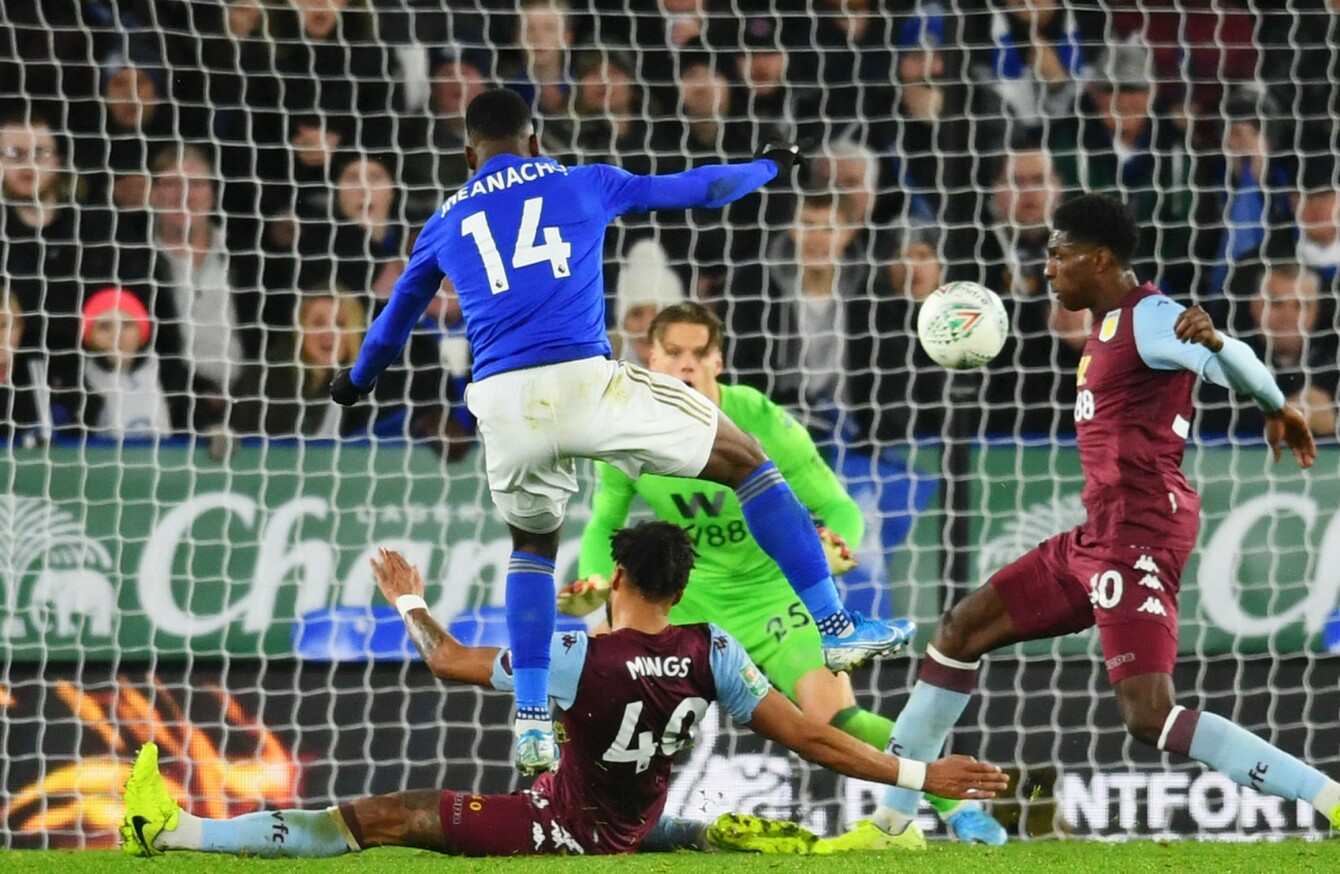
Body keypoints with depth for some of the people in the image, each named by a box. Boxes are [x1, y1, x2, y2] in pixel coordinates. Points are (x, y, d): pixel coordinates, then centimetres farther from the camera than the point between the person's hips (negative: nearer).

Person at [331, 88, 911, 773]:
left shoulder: (445, 226, 22)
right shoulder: (584, 184, 16)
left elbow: (393, 324, 37)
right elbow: (701, 189, 26)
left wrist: (356, 382, 57)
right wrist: (768, 167, 47)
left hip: (502, 402, 3)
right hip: (585, 381, -2)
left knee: (532, 543, 28)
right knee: (745, 461, 15)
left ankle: (532, 720, 17)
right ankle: (835, 627, 11)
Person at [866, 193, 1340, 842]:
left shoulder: (1150, 318, -13)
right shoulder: (1108, 325, 16)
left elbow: (1238, 369, -31)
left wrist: (1256, 387, -46)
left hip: (1137, 537, -11)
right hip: (1096, 538, 11)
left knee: (1151, 718, -21)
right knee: (959, 633, 15)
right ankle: (891, 818, 23)